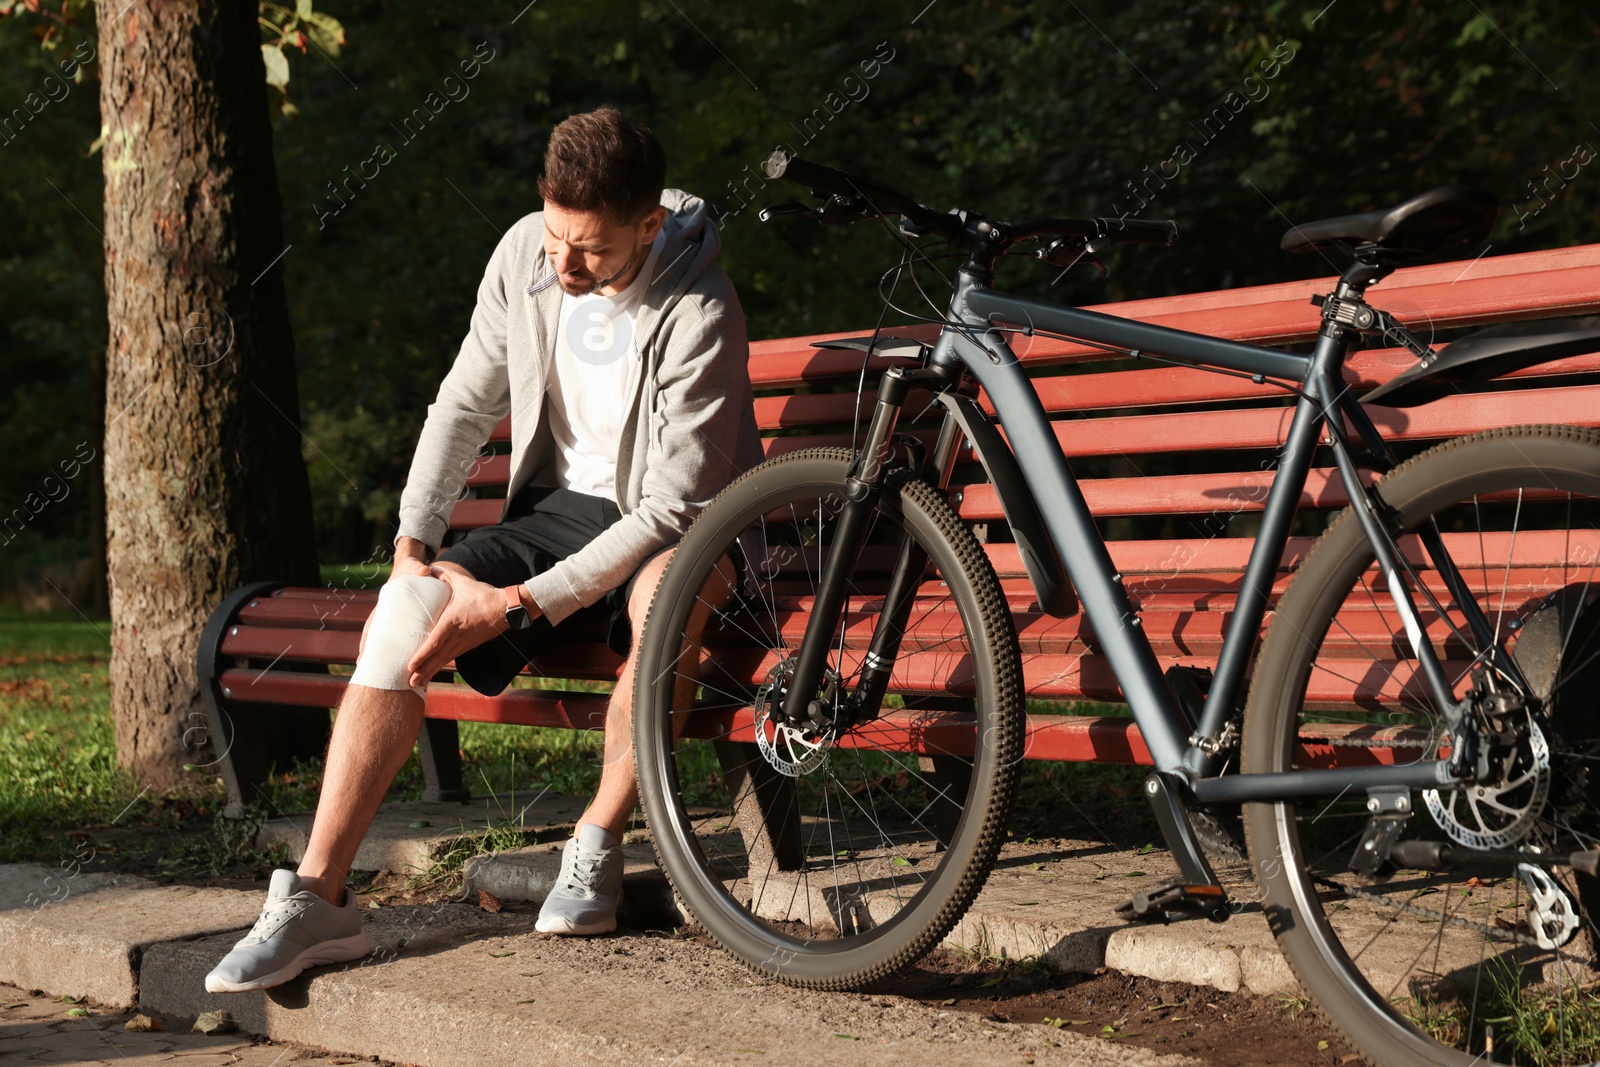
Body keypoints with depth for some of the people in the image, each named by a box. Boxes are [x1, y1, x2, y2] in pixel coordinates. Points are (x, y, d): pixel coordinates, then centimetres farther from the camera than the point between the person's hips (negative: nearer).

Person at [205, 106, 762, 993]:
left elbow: (674, 507, -25)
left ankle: (597, 848, -20)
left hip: (668, 530, -5)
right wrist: (413, 546, -8)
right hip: (561, 504, 5)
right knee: (408, 607, -20)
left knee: (668, 596, -41)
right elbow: (464, 405, 6)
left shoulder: (697, 315, -24)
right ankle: (317, 897, -18)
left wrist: (519, 603, -28)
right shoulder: (526, 256, -7)